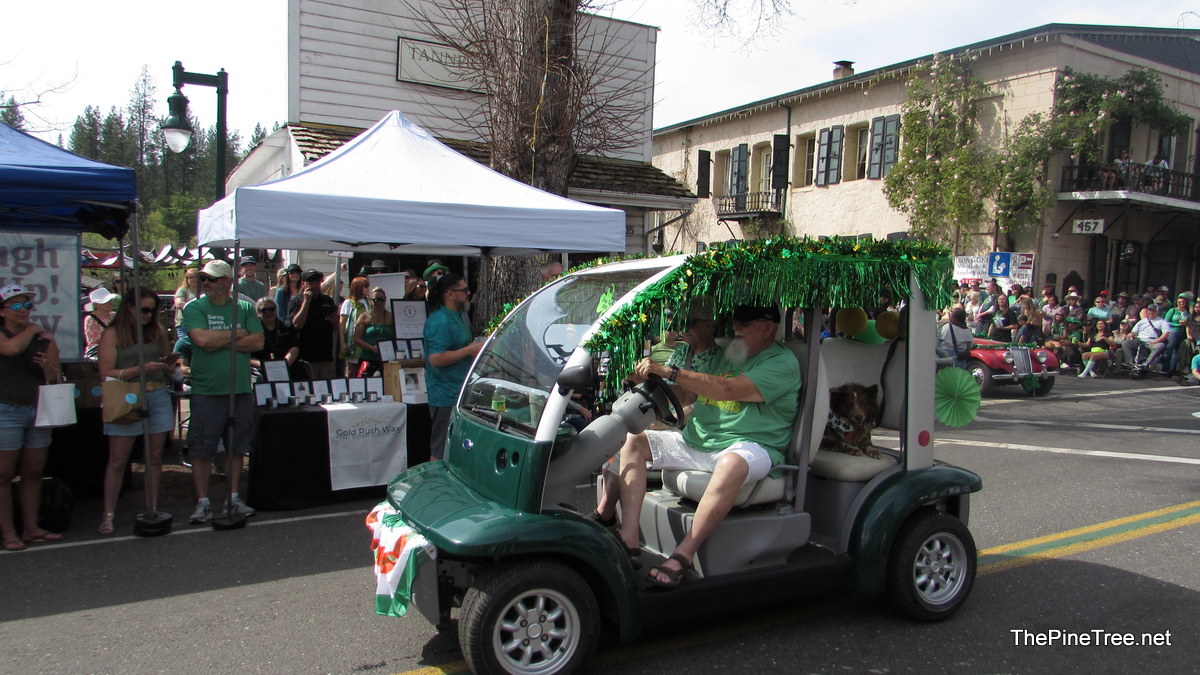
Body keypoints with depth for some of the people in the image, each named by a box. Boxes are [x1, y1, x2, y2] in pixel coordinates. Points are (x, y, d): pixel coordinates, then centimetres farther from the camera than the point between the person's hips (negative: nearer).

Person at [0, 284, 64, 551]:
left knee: (33, 473, 9)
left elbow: (55, 380, 10)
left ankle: (31, 528, 17)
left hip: (38, 409, 5)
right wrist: (31, 329, -8)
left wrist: (49, 365, -13)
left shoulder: (43, 339, 9)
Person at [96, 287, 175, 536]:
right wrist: (141, 369, -17)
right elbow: (106, 373, -7)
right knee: (118, 461, 0)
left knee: (155, 458, 7)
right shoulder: (113, 334, 1)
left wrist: (169, 365, -3)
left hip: (158, 396, 4)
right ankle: (108, 515, 9)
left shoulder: (158, 330, 13)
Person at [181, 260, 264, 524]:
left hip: (241, 390, 2)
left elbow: (258, 342, -4)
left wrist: (221, 342, -11)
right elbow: (202, 339, -16)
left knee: (237, 447, 10)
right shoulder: (194, 308, 0)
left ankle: (233, 497, 21)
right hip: (206, 391, -2)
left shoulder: (244, 308, 7)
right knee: (201, 449, 2)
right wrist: (238, 334, -6)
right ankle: (203, 502, 12)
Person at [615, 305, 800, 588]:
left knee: (732, 464, -42)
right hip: (695, 441, 8)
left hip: (748, 445, -7)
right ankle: (628, 541, -17)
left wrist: (668, 371, -26)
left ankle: (682, 556, -32)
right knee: (632, 439, -5)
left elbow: (729, 389, -23)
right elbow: (696, 393, 17)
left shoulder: (782, 363, -8)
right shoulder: (727, 354, 17)